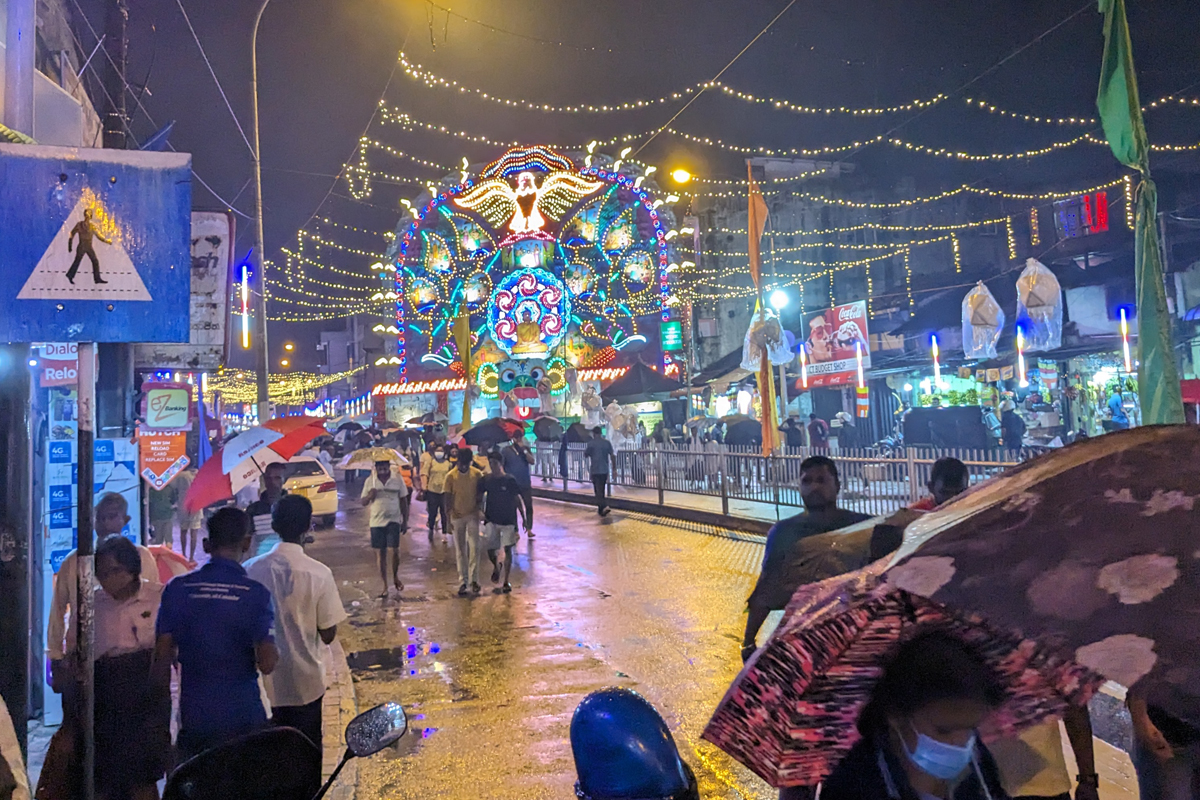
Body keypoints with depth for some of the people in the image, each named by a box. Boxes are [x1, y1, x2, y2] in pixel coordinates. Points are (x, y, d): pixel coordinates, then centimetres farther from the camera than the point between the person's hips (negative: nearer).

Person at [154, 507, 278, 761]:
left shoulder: (177, 588, -5)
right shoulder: (255, 593, -13)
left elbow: (163, 654, -3)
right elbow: (267, 663, -17)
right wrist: (274, 653, 4)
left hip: (193, 715, 2)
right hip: (243, 718, -2)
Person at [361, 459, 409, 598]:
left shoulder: (398, 480, -1)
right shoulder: (370, 481, 1)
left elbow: (404, 501, 4)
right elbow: (363, 502, 4)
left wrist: (405, 521, 2)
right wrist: (370, 496, -19)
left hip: (393, 520, -1)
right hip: (377, 521, 1)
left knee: (395, 550, -10)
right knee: (381, 553, 6)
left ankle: (396, 577, 18)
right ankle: (385, 586, 15)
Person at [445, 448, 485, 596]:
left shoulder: (477, 474, -4)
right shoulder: (451, 476, -6)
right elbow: (448, 498, -2)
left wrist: (477, 505, -4)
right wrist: (448, 518, -4)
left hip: (472, 515, 0)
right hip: (457, 516, 0)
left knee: (474, 548, -6)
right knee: (460, 550, 6)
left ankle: (474, 579, 1)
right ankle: (462, 582, 12)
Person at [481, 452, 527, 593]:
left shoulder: (510, 480, -9)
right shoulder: (487, 480, -1)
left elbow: (518, 499, -4)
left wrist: (524, 518, -4)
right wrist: (481, 511, -2)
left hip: (508, 520, -2)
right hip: (491, 520, 2)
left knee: (507, 550, 2)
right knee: (491, 550, -3)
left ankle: (506, 582, 13)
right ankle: (496, 566, 31)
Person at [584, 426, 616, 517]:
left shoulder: (591, 443, -8)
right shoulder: (607, 443, 2)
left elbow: (586, 455, 2)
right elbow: (612, 456, 0)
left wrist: (585, 451, 23)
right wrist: (614, 468, 5)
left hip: (595, 470, -4)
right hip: (605, 470, 4)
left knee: (598, 491, -2)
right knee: (602, 490, 17)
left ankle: (604, 507, -21)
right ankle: (601, 509, 24)